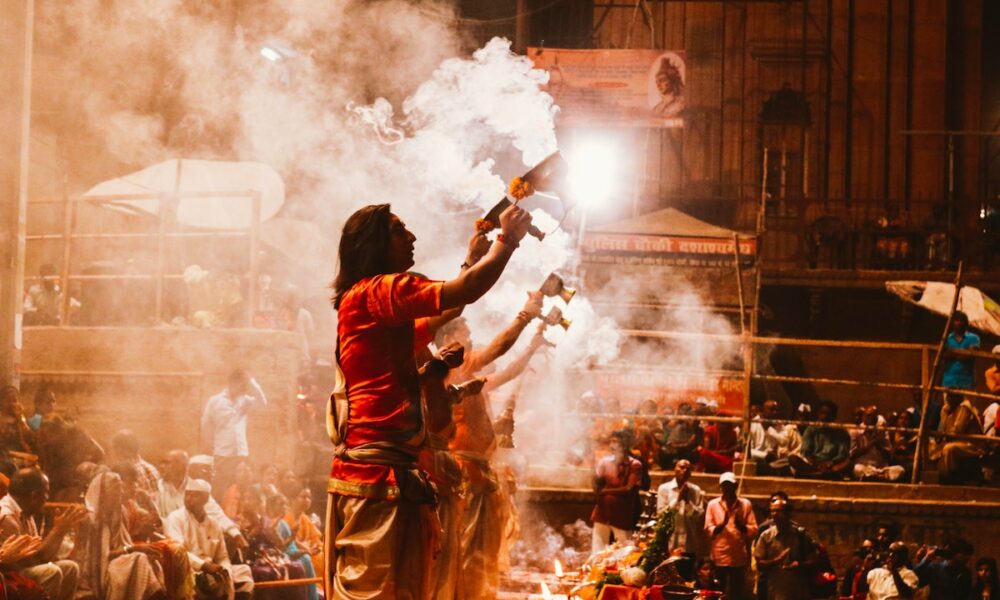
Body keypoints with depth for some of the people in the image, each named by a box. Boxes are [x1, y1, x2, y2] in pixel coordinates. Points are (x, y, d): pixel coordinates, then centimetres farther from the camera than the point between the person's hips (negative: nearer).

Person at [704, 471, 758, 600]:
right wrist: (722, 524, -19)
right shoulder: (713, 504, 5)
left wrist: (741, 525, -18)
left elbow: (753, 530, 2)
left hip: (739, 557, 0)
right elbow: (708, 530, -1)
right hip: (719, 557, 0)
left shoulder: (745, 504, 6)